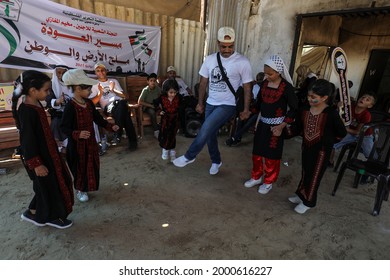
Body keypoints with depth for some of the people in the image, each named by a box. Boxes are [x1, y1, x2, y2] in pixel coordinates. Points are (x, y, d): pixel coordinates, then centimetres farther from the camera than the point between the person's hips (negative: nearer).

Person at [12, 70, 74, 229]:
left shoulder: (36, 104, 4)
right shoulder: (26, 111, -25)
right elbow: (27, 140, -23)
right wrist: (36, 164, -20)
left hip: (46, 153, 10)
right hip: (38, 157, -10)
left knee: (56, 182, 19)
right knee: (48, 186, 7)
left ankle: (33, 213, 35)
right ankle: (52, 217, 29)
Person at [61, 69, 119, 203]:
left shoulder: (89, 103, 1)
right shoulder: (70, 107, -21)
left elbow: (98, 118, 9)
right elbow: (64, 127, -21)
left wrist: (110, 126, -1)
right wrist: (78, 134, -37)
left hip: (90, 141, 7)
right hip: (77, 143, -7)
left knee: (91, 165, 17)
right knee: (80, 167, 9)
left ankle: (86, 187, 39)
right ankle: (79, 190, 31)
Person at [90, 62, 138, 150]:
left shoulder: (114, 81, 23)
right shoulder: (94, 85, 16)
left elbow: (124, 96, 13)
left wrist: (113, 90, -4)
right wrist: (100, 93, -12)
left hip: (120, 104, 3)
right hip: (108, 107, -2)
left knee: (121, 103, -38)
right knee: (125, 113, -37)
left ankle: (118, 135, -30)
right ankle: (132, 140, -34)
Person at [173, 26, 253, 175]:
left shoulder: (242, 62, -11)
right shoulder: (210, 59, 1)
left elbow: (247, 87, -5)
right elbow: (203, 82, 9)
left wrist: (246, 109, -5)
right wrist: (200, 103, 11)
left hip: (228, 105, -5)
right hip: (210, 103, 5)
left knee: (205, 129, -19)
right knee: (210, 133, 12)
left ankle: (189, 156, 3)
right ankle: (216, 161, 36)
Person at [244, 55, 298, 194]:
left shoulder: (286, 87, -14)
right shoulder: (265, 83, 2)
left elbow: (294, 108, -11)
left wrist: (281, 126, -15)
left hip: (275, 125, -5)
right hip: (262, 123, 6)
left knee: (272, 155, 7)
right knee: (256, 152, 14)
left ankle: (268, 182, 25)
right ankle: (256, 177, 33)